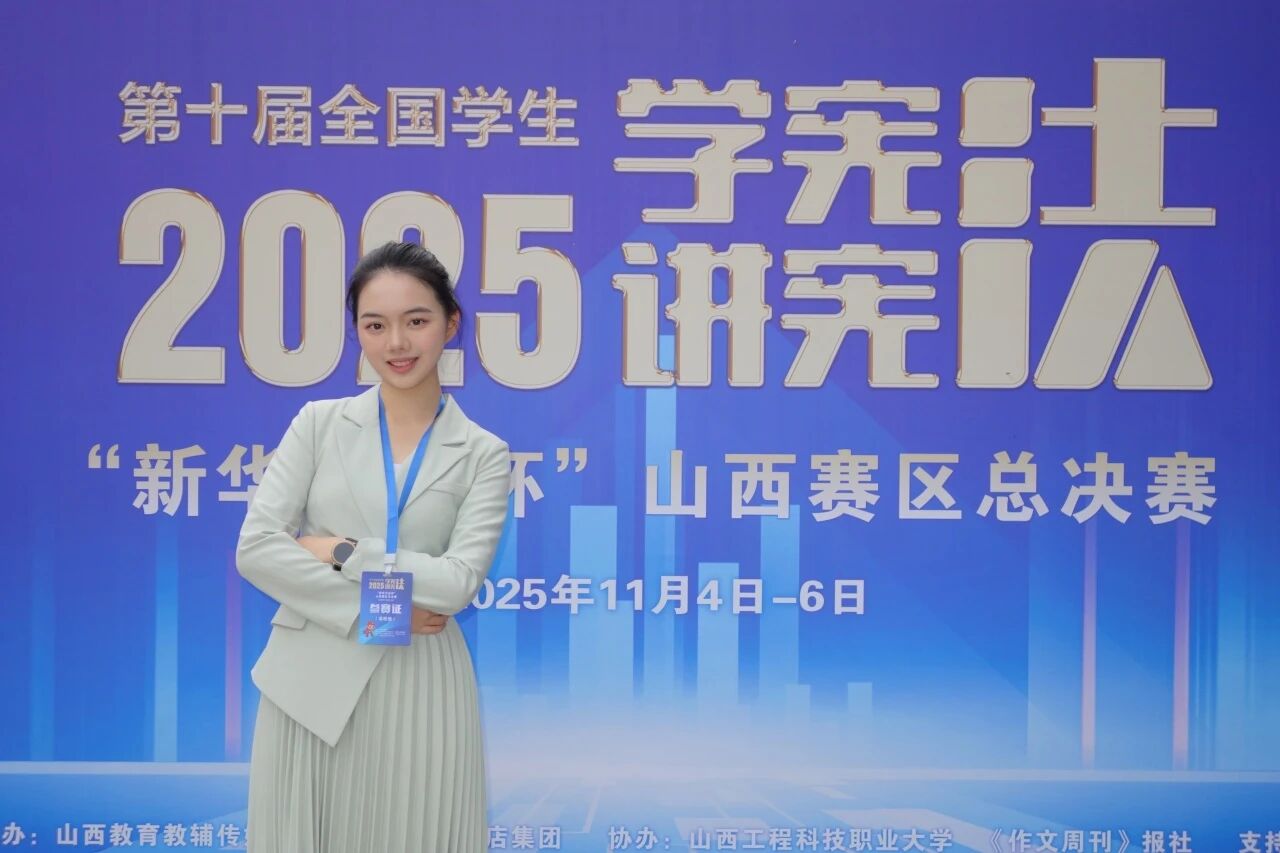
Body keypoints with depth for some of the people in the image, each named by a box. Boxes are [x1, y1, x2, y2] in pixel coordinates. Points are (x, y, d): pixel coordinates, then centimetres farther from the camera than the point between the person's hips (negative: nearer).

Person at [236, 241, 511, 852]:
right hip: (311, 681, 1)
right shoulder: (319, 424, 5)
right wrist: (369, 611, -10)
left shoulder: (483, 454, 3)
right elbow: (255, 548, -4)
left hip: (418, 687, -1)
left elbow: (458, 582, -9)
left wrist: (343, 551, -9)